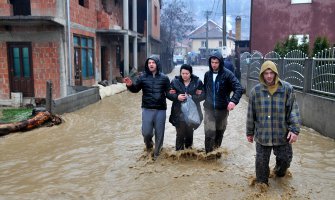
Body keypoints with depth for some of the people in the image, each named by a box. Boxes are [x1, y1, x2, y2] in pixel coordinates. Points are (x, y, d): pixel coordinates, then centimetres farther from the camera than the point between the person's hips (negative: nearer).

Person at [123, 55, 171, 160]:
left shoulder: (164, 78, 1)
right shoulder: (143, 77, 2)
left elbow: (168, 92, 7)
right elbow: (135, 89, 4)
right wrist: (130, 85, -17)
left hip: (160, 109, 0)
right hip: (147, 109, 0)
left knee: (159, 133, 7)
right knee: (146, 132, 0)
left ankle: (156, 153, 28)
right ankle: (148, 144, 36)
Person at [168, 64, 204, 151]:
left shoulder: (197, 82, -3)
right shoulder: (175, 81, -3)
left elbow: (202, 95, -5)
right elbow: (169, 94, 2)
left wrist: (191, 97, -21)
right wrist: (177, 97, -19)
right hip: (179, 112, -1)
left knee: (190, 132, 15)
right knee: (180, 133, -1)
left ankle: (188, 147, 39)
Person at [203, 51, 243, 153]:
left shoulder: (227, 74, -10)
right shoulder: (207, 74, 2)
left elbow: (239, 88, -16)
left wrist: (233, 100, -30)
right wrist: (206, 99, 5)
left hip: (222, 108, -1)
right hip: (209, 108, 1)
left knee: (220, 131, 14)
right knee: (209, 132, -7)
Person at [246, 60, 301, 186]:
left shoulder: (287, 89, -5)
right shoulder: (256, 91, -3)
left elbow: (293, 110, -4)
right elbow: (251, 114, 4)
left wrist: (294, 129, -12)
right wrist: (250, 132, 10)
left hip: (282, 134, 0)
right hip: (262, 135, 0)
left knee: (285, 159, 14)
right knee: (261, 161, 7)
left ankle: (279, 173, 47)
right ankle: (261, 184, 29)